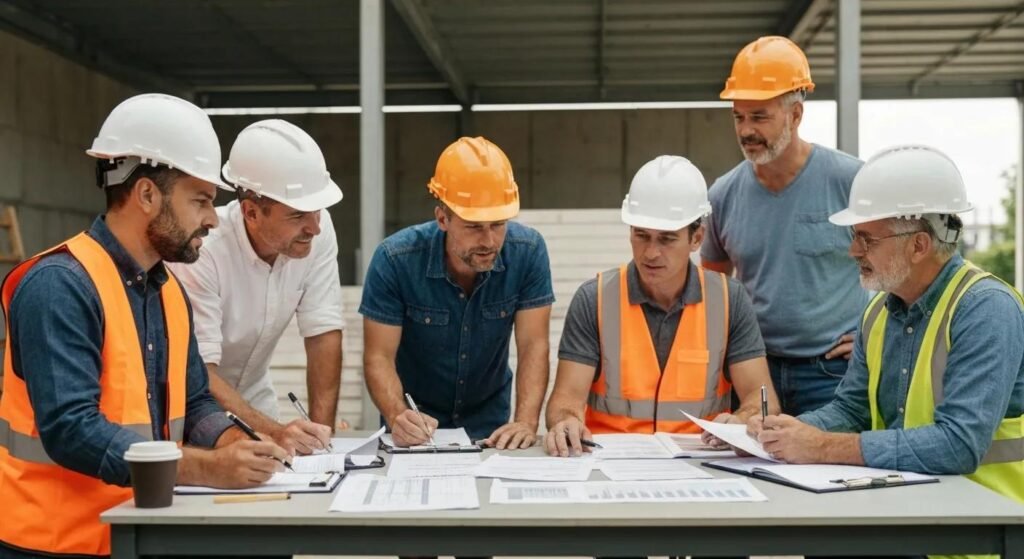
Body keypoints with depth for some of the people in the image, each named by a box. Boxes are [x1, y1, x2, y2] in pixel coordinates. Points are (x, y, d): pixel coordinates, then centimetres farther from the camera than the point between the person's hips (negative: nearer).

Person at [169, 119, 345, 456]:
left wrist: (321, 430, -17)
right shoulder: (202, 251, -25)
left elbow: (324, 334, -8)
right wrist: (273, 433, -37)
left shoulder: (317, 230, -12)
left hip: (254, 396, 4)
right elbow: (197, 373, -26)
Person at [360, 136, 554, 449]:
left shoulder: (528, 252, -15)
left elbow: (533, 347, -15)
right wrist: (398, 417, -34)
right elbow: (379, 357, -16)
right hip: (417, 416, -1)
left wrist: (526, 422, -29)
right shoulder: (395, 259, -19)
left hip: (490, 418, 1)